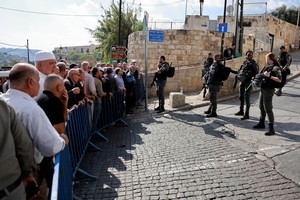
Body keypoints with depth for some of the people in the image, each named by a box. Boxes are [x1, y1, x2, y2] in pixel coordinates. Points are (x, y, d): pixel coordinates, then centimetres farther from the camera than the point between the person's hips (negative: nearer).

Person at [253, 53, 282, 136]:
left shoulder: (276, 68, -14)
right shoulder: (267, 66, 11)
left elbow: (279, 80, -25)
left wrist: (269, 76, -25)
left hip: (269, 90, -10)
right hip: (263, 88, 10)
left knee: (268, 109, -9)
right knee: (262, 107, 20)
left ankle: (271, 129, -4)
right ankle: (261, 123, 37)